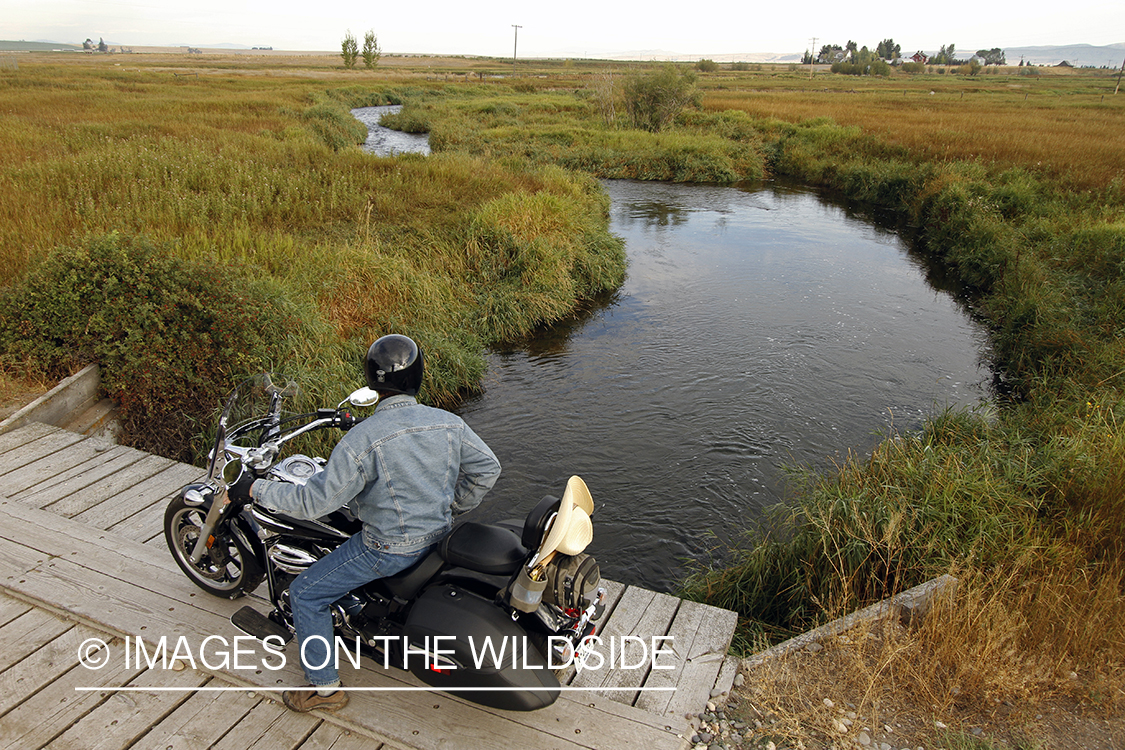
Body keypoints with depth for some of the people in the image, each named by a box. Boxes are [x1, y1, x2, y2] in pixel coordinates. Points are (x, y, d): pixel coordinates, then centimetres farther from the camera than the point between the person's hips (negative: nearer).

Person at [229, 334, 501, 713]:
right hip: (437, 533, 8)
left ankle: (324, 687, 22)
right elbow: (487, 468, 3)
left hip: (389, 547, -7)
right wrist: (450, 509, 16)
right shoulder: (449, 424, -8)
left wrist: (256, 490, -10)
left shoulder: (364, 439, -26)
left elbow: (317, 500, -23)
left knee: (305, 594, 9)